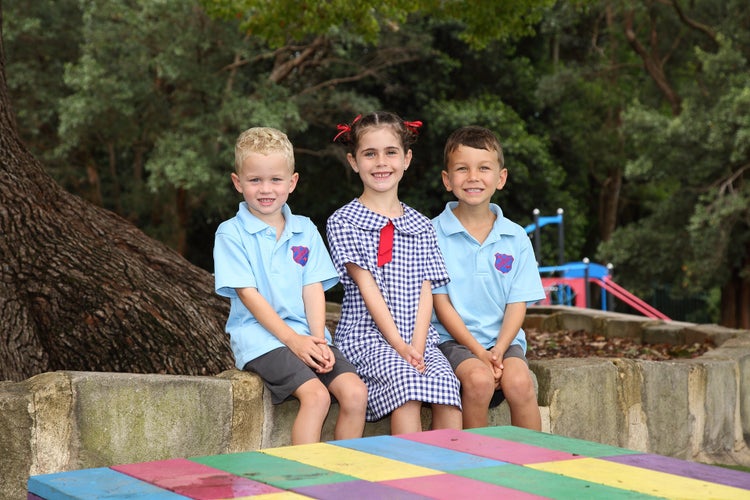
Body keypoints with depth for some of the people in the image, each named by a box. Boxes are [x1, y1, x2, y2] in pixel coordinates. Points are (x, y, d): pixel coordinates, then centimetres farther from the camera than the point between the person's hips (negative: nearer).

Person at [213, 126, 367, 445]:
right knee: (316, 395, -28)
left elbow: (313, 289, 7)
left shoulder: (305, 230, 15)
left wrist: (317, 339, -10)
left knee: (355, 392, -17)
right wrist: (292, 339, -16)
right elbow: (248, 294, -8)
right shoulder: (231, 234, 0)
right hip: (259, 338, -5)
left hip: (306, 336, 5)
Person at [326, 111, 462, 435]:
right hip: (366, 336, -4)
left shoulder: (421, 227, 14)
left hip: (418, 337, 4)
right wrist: (398, 345, -13)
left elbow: (425, 292, 7)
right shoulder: (342, 223, 1)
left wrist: (417, 345, -9)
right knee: (406, 380, -31)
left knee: (446, 382, -25)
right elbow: (367, 288, -6)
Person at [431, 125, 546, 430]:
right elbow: (441, 302, -4)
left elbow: (517, 304, 5)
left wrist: (498, 350, -13)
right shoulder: (434, 233, -1)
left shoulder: (516, 238, 7)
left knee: (519, 381, -27)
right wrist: (478, 352, -13)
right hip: (453, 339, -2)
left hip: (503, 339, 2)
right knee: (478, 379, -31)